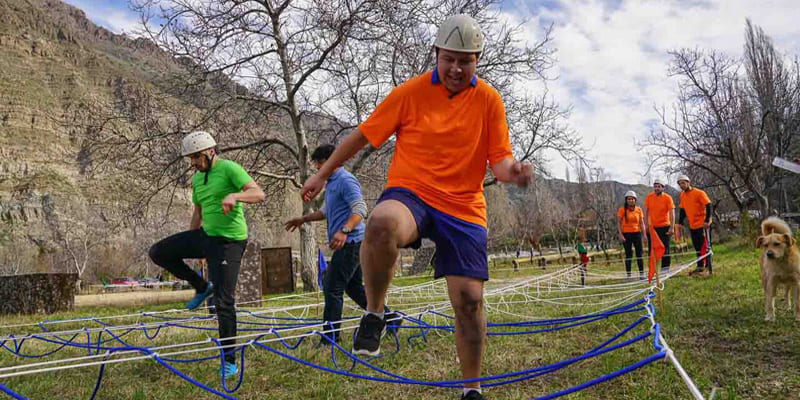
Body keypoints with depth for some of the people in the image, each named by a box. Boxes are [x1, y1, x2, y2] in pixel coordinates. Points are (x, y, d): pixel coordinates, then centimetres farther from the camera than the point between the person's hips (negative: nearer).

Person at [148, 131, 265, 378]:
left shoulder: (229, 168, -12)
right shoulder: (196, 179, 12)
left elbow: (259, 194, -23)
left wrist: (234, 195, -42)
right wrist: (188, 248, 25)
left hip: (229, 241, -8)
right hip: (206, 236, 8)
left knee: (223, 302, -6)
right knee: (158, 253, 4)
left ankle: (229, 360, 7)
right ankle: (202, 287, 16)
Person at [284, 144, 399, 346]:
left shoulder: (346, 180, -12)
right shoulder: (331, 183, 20)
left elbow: (360, 210, -22)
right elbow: (325, 211, 34)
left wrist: (344, 231, -34)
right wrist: (303, 219, 28)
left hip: (350, 242, -10)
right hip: (347, 244, 10)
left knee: (332, 288, -6)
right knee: (354, 287, 15)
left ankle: (330, 337, 2)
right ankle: (389, 318, 22)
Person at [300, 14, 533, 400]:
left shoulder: (488, 100, 4)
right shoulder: (411, 91, 1)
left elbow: (499, 160, 3)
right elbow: (364, 134, 7)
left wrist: (512, 170, -22)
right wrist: (322, 174, 12)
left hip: (464, 208, 2)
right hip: (409, 193, -2)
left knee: (469, 299, -1)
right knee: (381, 223, -38)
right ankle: (373, 315, -12)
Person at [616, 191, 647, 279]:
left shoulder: (638, 210, 6)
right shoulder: (622, 209, -2)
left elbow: (641, 223, 10)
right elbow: (618, 222, -3)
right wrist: (620, 234, -12)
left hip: (637, 233, 2)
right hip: (626, 234, -2)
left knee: (639, 254, 1)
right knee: (628, 255, 2)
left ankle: (641, 273, 8)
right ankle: (628, 275, 7)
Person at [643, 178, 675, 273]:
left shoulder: (667, 198, -7)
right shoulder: (649, 197, 1)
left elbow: (672, 213, -10)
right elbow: (646, 212, 5)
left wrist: (672, 228, -17)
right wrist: (646, 225, -1)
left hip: (664, 227, -3)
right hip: (652, 227, 3)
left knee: (665, 248, 0)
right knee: (651, 248, 5)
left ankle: (665, 268, 6)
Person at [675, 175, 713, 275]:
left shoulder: (699, 193, -11)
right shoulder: (682, 195, 9)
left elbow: (708, 206, -13)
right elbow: (682, 210, 18)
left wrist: (707, 220, -19)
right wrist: (680, 222, 10)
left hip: (702, 224, -6)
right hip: (692, 225, 6)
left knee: (705, 246, -6)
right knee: (697, 247, 10)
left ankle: (709, 268, 0)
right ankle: (700, 266, 18)